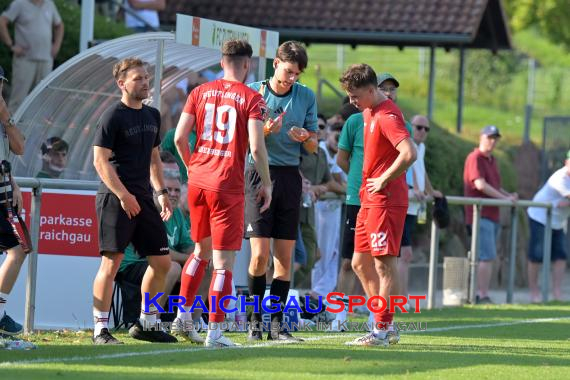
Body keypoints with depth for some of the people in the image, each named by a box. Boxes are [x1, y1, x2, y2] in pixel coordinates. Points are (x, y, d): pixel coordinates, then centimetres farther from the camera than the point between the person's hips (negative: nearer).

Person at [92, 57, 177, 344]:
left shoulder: (152, 116, 16)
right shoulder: (113, 117, -8)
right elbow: (100, 161, -13)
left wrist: (161, 192, 15)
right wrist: (124, 195, -18)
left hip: (143, 199, 8)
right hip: (115, 199, -8)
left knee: (161, 261, 7)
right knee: (111, 262, -9)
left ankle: (146, 324, 19)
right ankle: (100, 330, -5)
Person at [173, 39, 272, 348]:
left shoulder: (200, 92, 7)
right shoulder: (252, 99, -5)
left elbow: (180, 138, 4)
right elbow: (256, 147, -13)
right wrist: (266, 184, -2)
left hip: (198, 180, 5)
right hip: (228, 184, -5)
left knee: (201, 250, 24)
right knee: (223, 260, -1)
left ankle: (183, 315, 25)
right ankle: (214, 333, -4)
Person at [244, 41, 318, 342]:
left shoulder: (306, 97, 8)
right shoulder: (254, 92, 1)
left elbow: (313, 147, 13)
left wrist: (305, 137, -10)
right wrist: (265, 131, -15)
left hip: (290, 177, 3)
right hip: (260, 173, -3)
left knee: (285, 257, 1)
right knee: (260, 254, -10)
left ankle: (276, 323, 6)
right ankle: (255, 320, 4)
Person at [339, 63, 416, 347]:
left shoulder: (387, 116, -16)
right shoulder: (368, 113, 14)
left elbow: (409, 154, -29)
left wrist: (383, 181, -19)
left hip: (385, 201, -11)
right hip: (369, 200, 11)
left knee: (384, 263, -7)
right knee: (360, 262, 12)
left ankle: (382, 331, -5)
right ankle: (386, 327, 16)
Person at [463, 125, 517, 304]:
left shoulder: (492, 160, 20)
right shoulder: (475, 158, -8)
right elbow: (480, 184, -19)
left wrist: (509, 195, 9)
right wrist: (504, 198, -17)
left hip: (492, 215, 10)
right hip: (480, 215, -10)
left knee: (486, 257, 10)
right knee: (487, 257, -14)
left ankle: (479, 295, 12)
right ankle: (483, 296, -15)